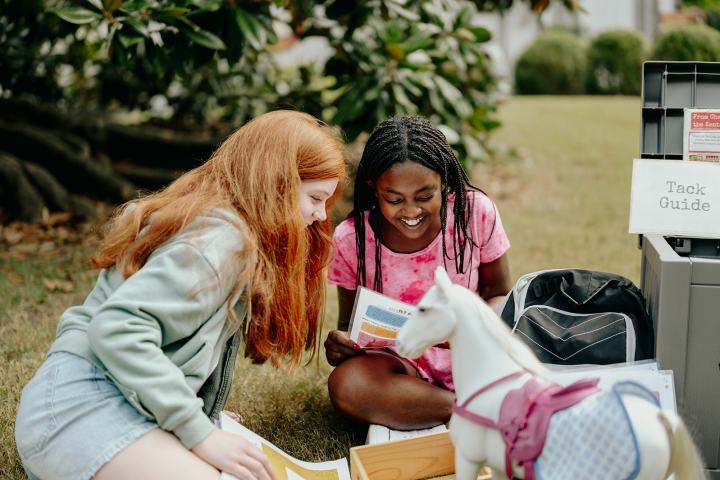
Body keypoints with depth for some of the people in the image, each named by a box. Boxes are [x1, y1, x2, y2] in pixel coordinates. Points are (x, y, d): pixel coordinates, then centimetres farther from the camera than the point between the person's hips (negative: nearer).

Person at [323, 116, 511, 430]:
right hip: (401, 364, 2)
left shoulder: (475, 213, -12)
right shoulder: (351, 239, -11)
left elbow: (499, 294, 1)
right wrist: (338, 343, -24)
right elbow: (349, 323, 1)